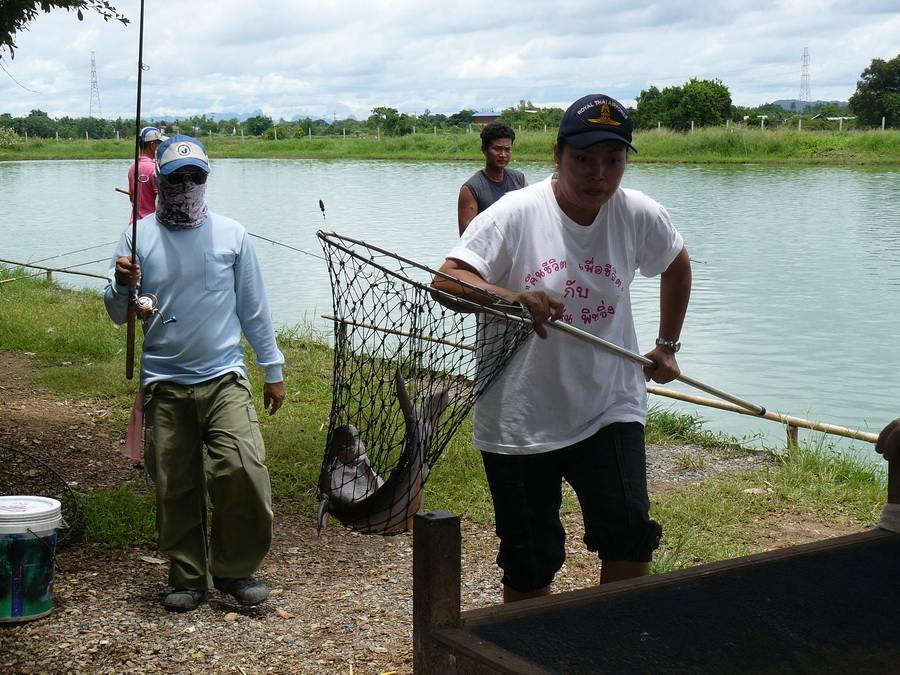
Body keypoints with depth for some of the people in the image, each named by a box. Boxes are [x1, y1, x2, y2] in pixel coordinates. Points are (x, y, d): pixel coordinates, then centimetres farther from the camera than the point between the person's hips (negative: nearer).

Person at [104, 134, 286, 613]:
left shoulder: (231, 234, 5)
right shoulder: (138, 237, 4)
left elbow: (254, 308, 11)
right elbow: (118, 315, 5)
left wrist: (273, 369, 11)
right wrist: (123, 286, -17)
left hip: (224, 377, 0)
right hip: (163, 385, 1)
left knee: (244, 471, -15)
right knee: (175, 488, 4)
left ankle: (234, 568, 4)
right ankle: (188, 577, 21)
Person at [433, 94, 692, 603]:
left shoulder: (639, 215, -1)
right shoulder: (515, 213, -12)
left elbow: (678, 264, 20)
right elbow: (446, 281, -21)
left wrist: (667, 346, 19)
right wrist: (508, 296, -38)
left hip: (609, 411, 2)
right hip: (520, 421, -2)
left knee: (629, 536, -11)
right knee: (529, 564, 6)